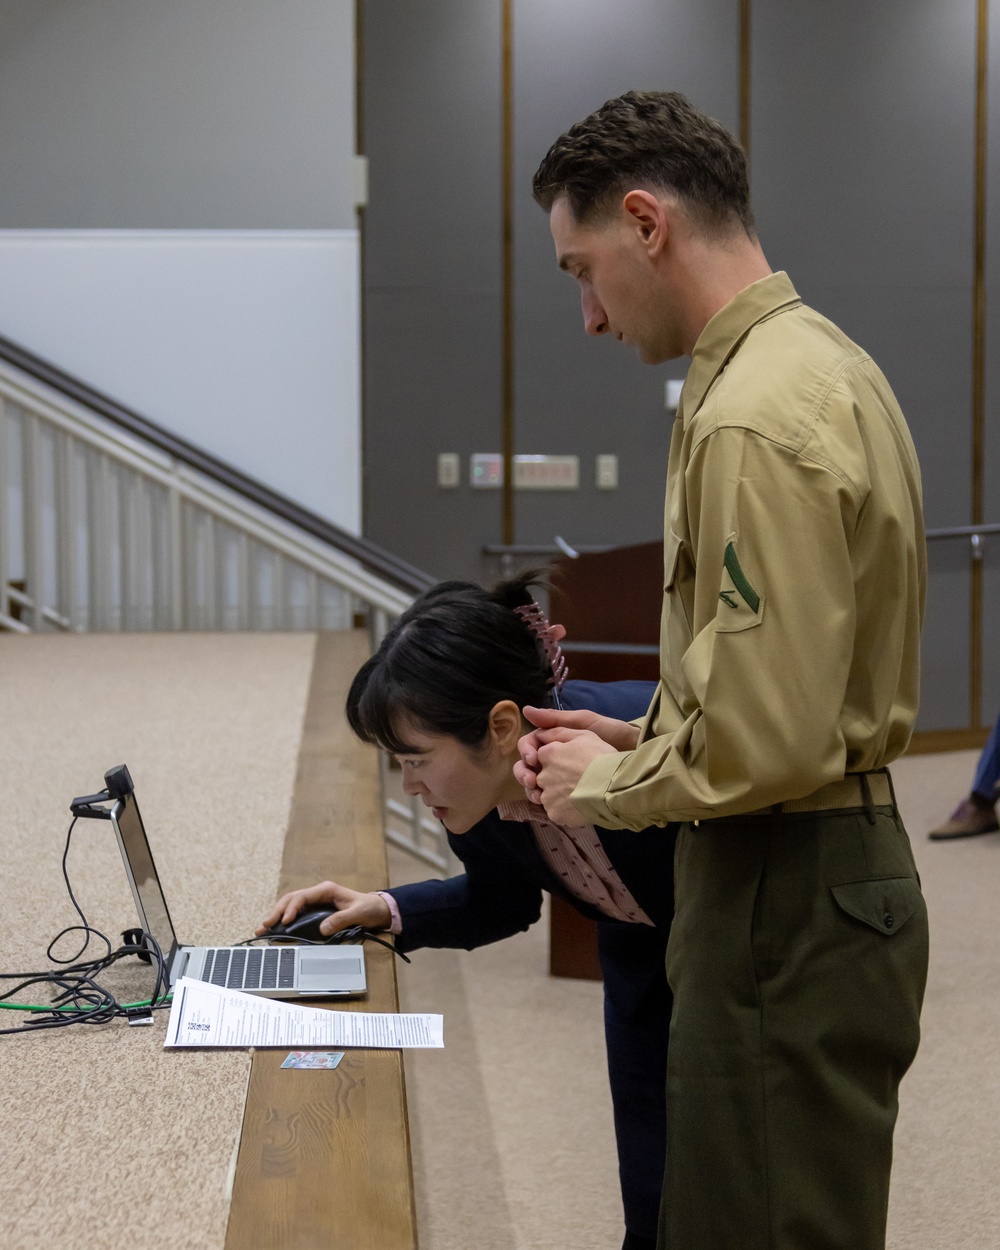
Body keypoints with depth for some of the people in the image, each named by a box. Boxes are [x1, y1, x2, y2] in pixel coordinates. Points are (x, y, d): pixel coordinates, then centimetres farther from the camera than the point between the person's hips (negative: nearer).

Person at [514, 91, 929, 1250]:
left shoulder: (755, 418, -21)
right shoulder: (819, 359, 11)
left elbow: (766, 743, -25)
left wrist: (602, 786, -8)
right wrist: (636, 736, 13)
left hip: (785, 900, -10)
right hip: (837, 862, 10)